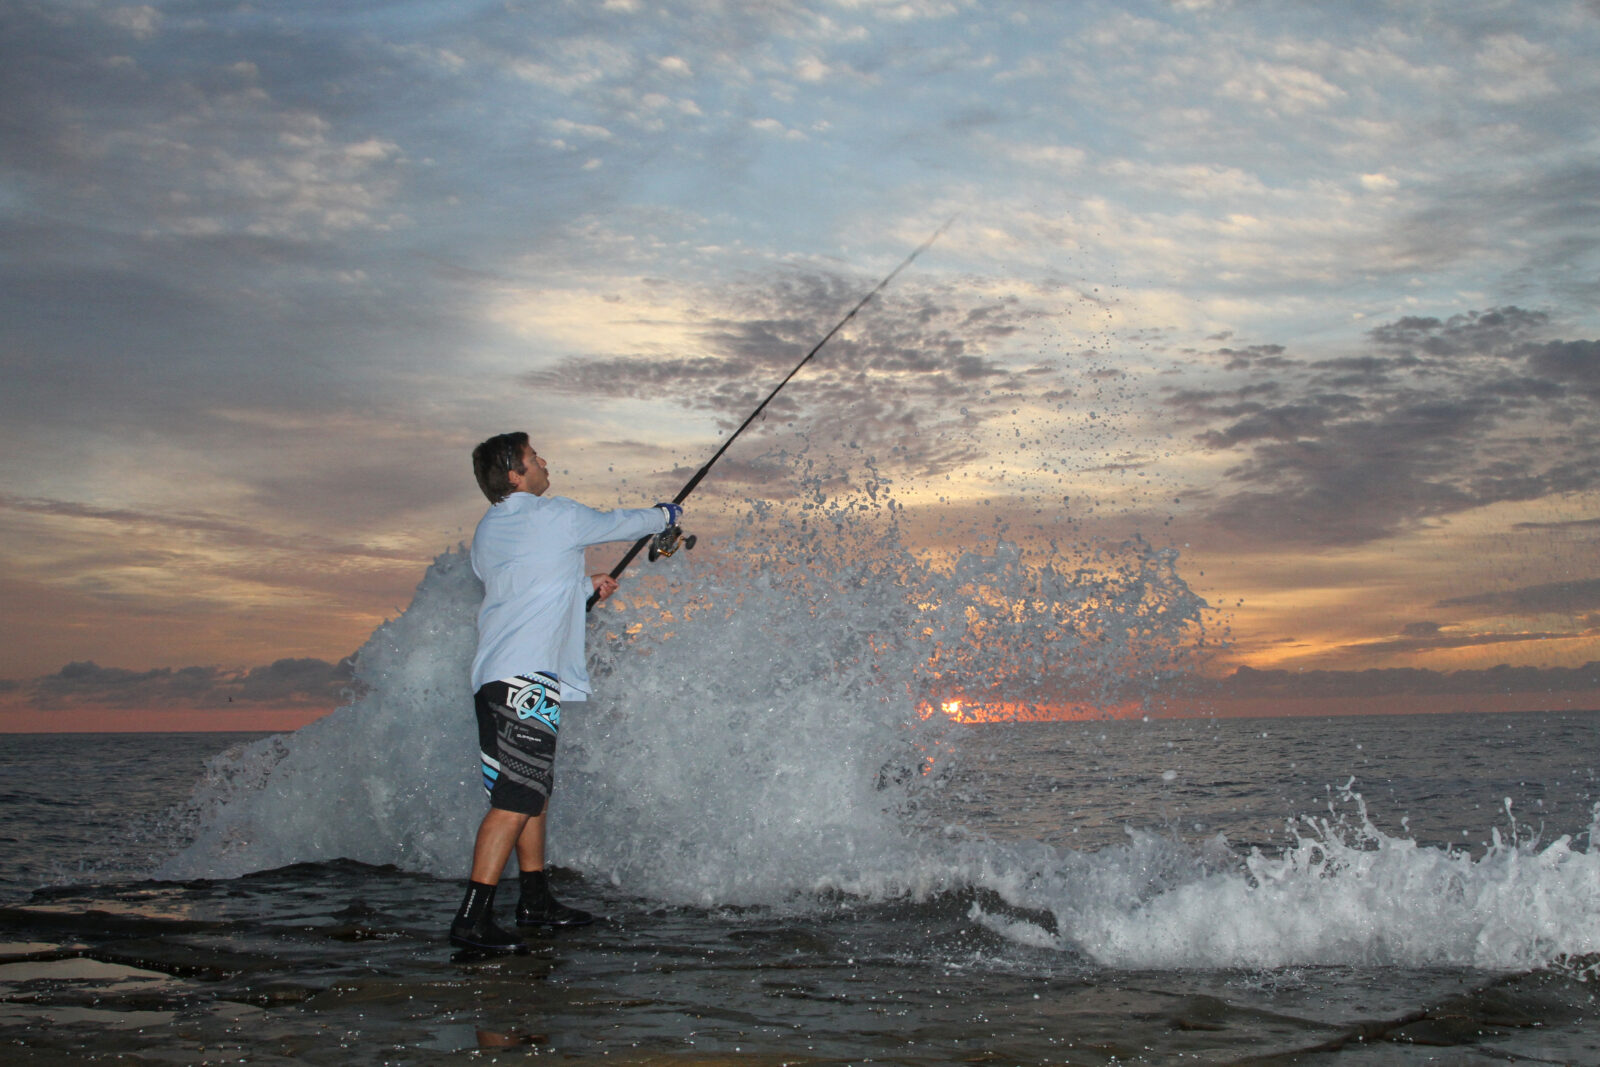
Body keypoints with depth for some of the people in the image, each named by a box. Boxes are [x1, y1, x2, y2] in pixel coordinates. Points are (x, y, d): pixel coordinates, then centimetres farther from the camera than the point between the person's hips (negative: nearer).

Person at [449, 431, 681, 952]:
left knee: (533, 790, 17)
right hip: (529, 677, -9)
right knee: (515, 799, -12)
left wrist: (586, 586, 36)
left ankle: (536, 899, 24)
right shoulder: (556, 516, -4)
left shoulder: (485, 533, 18)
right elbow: (618, 524, 12)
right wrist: (666, 515, 31)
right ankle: (472, 919, -16)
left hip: (494, 677, 9)